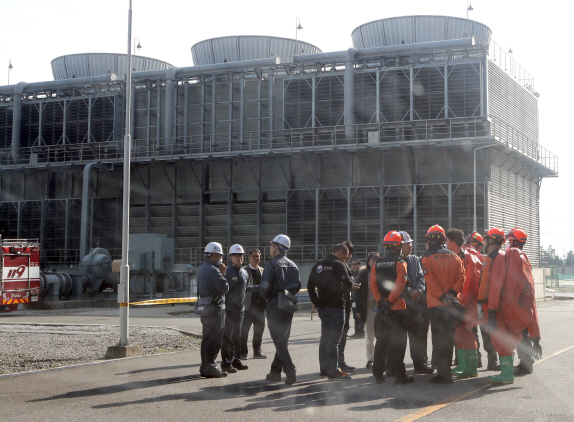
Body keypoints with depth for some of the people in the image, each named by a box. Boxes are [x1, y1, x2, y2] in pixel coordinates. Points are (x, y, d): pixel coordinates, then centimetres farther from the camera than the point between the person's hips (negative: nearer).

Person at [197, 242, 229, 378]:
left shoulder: (202, 269, 15)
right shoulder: (213, 270, -18)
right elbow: (225, 287, -18)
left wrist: (220, 273, 11)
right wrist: (222, 274, -5)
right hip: (215, 308, -10)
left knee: (207, 338, 15)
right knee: (214, 340, -4)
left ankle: (205, 367, 21)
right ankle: (210, 368, -1)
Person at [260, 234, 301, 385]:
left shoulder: (271, 265, -12)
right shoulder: (293, 265, 10)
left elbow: (265, 289, -16)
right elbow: (298, 285, 11)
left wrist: (266, 297, 4)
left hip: (275, 306, -7)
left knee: (279, 341, -4)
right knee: (283, 340, 14)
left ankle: (291, 371, -13)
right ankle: (275, 371, 22)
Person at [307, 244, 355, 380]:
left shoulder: (318, 265, 10)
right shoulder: (339, 266, -12)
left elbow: (310, 286, 11)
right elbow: (348, 284, -9)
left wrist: (317, 303, 12)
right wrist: (352, 283, 13)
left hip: (323, 307, 7)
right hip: (336, 307, -7)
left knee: (324, 338, 15)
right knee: (333, 340, -5)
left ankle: (324, 368, 20)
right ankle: (333, 371, -4)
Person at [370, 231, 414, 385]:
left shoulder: (377, 264, 8)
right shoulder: (400, 263, -7)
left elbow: (373, 284, 0)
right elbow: (400, 284, -16)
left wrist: (381, 301, -4)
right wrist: (389, 301, -14)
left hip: (381, 308, 5)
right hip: (398, 308, -5)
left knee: (381, 342, 11)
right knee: (398, 343, 1)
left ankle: (378, 375, 13)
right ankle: (399, 374, 1)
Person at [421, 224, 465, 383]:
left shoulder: (427, 257, -5)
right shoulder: (454, 257, 7)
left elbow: (430, 280, -13)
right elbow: (461, 277, 0)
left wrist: (442, 296, -11)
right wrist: (452, 293, -5)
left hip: (436, 304, -4)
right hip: (451, 304, 4)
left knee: (438, 338, -1)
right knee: (449, 337, 13)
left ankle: (443, 373, -4)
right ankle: (445, 370, 22)